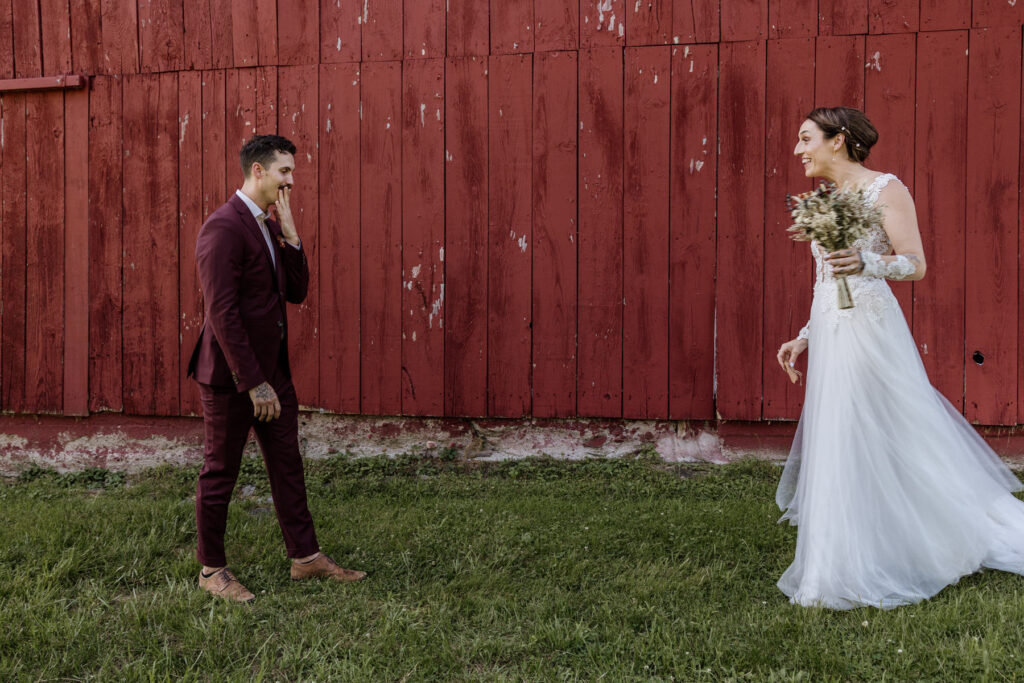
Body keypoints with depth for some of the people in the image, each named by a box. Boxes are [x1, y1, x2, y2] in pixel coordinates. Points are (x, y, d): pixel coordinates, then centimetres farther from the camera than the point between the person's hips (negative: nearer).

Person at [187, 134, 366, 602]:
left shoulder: (269, 226, 11)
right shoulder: (223, 228, -18)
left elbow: (296, 292, 10)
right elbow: (222, 312, -22)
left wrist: (290, 237, -3)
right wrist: (254, 383, -21)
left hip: (272, 369, 9)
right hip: (232, 374, -9)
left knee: (287, 465, 14)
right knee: (220, 471, 5)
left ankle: (305, 557, 24)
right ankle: (211, 570, 19)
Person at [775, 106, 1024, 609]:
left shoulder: (885, 189, -5)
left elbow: (916, 265, -12)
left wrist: (866, 262, -30)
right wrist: (804, 338, 20)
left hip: (868, 334, -8)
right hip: (830, 338, 8)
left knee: (879, 442, -7)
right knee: (835, 445, 10)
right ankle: (850, 564, 22)